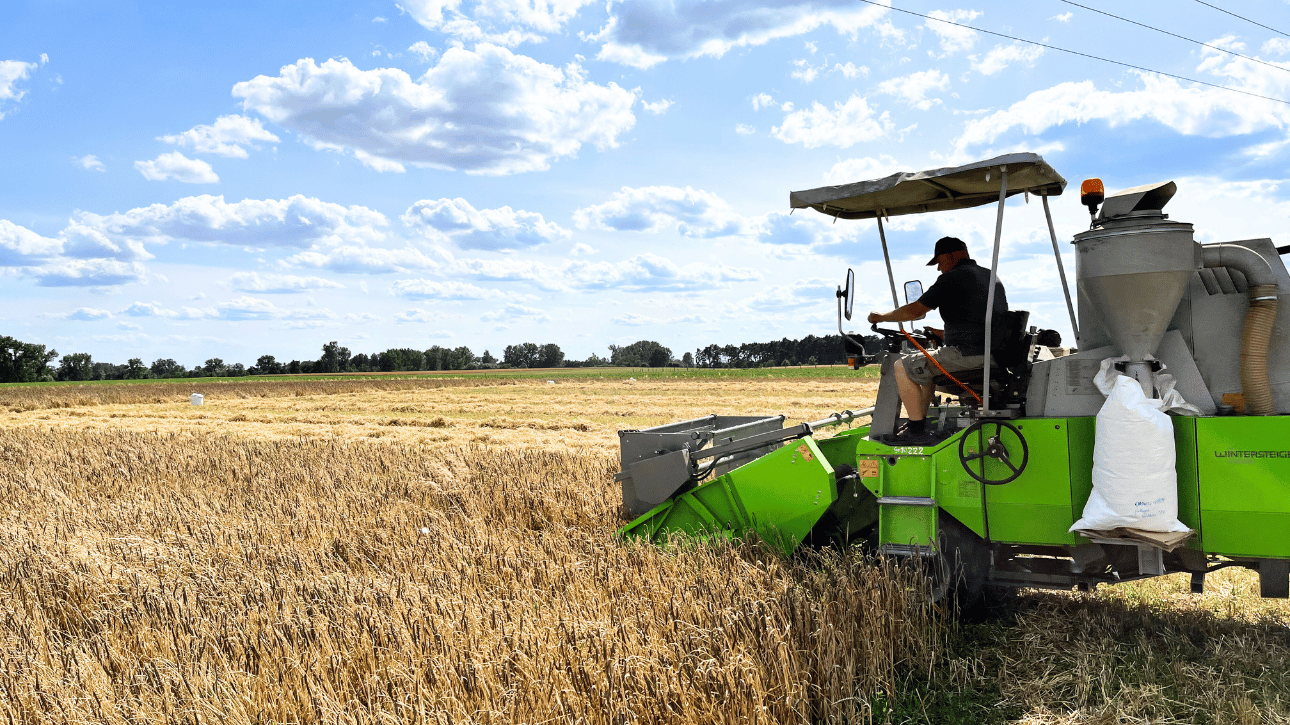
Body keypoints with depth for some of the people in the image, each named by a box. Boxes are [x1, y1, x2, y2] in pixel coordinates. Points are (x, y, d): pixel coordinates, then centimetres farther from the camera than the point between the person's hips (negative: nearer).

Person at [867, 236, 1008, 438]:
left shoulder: (952, 278, -9)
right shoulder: (992, 277, 19)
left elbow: (916, 310, -8)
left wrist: (881, 316, 7)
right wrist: (945, 334, 32)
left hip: (968, 354, -10)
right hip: (995, 354, 10)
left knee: (903, 367, 0)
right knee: (927, 362, 29)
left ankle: (917, 427, 0)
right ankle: (921, 419, 32)